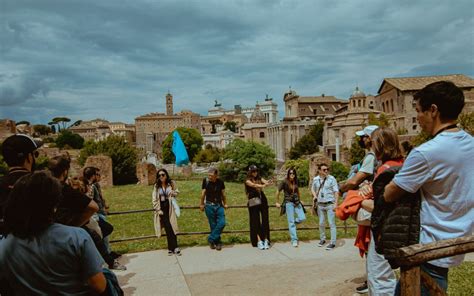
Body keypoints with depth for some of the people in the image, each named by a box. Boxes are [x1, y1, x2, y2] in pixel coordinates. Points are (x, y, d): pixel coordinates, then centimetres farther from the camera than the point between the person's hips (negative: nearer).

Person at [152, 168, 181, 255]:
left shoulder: (171, 183, 1)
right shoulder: (156, 186, 1)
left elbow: (176, 193, 14)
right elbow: (154, 199, 1)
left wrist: (173, 193, -10)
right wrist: (158, 210, -6)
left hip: (170, 208, 0)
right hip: (162, 209, 0)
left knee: (172, 228, -3)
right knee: (168, 228, -1)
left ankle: (172, 247, 5)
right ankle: (173, 248, 8)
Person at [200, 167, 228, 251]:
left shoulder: (220, 182, -1)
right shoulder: (206, 181, -6)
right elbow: (203, 193, 4)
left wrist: (225, 203, 16)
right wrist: (202, 204, 11)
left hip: (219, 205, 2)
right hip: (209, 206, -2)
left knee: (222, 223, -11)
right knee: (213, 225, 1)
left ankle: (211, 239, 2)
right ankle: (217, 242, 15)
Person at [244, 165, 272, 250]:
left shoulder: (260, 179, 11)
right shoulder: (248, 181, 0)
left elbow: (266, 182, -8)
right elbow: (254, 185, -19)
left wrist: (269, 182, -32)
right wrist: (263, 186, -36)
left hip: (263, 201, 3)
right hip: (254, 203, -3)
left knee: (265, 220, 2)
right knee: (256, 222, -1)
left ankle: (266, 240, 6)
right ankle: (259, 241, 0)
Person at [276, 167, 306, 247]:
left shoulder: (296, 182, 7)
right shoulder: (284, 182, -8)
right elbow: (278, 192, 1)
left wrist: (300, 200, 27)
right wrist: (277, 202, 7)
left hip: (297, 202, 5)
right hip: (288, 203, -5)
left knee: (302, 218, -10)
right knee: (291, 222, -4)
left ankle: (292, 225, 21)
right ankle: (294, 240, 3)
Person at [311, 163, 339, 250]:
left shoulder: (331, 179, -9)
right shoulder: (315, 179, 2)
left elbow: (336, 192, -8)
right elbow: (312, 188, 19)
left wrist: (336, 203, -15)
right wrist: (314, 196, 0)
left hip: (330, 204, -4)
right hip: (320, 204, 4)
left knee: (332, 224, -3)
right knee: (321, 223, 15)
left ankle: (333, 242, 3)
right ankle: (322, 239, 31)